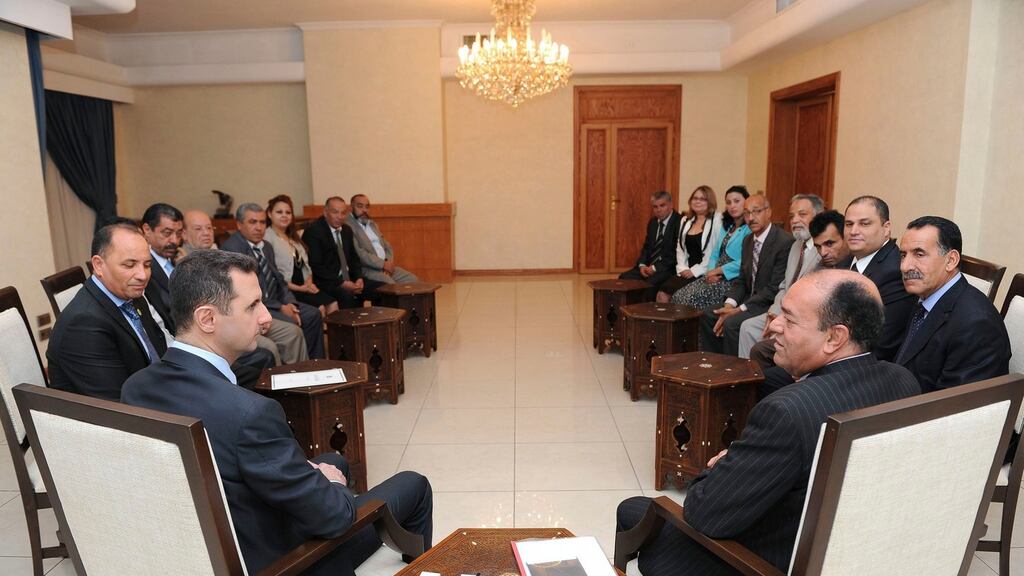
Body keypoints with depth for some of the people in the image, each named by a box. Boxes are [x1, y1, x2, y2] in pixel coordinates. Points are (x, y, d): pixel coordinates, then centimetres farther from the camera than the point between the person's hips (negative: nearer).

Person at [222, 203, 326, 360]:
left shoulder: (267, 247, 16)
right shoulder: (231, 248, -13)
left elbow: (278, 279, 17)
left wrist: (289, 303, -4)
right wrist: (280, 307, -18)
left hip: (272, 301, 9)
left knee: (313, 315, -3)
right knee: (291, 325, -26)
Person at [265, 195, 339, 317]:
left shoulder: (294, 238, 22)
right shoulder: (267, 238, -6)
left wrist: (309, 282, 0)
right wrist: (298, 288, -13)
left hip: (303, 287, 7)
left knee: (333, 304, -16)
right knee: (320, 308, -25)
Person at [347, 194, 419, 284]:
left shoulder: (372, 224, 20)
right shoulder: (347, 226, -9)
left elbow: (387, 246, 19)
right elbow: (359, 253, -18)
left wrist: (390, 262, -3)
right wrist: (383, 264, -17)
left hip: (386, 267, 8)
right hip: (366, 269, -8)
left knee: (413, 280, -5)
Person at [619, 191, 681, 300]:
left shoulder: (679, 222, -11)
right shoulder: (653, 222, 14)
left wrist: (655, 268, -18)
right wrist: (642, 265, -2)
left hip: (668, 268, -7)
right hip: (648, 267, 7)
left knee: (650, 283, -34)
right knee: (624, 278, -13)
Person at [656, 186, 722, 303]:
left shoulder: (717, 220, -4)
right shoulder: (685, 221, 17)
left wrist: (695, 271, -13)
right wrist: (682, 269, 1)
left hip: (704, 273, -5)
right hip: (687, 272, 5)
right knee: (662, 293, -17)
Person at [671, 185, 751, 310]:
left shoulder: (750, 229, -7)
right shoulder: (726, 227, 21)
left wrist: (718, 271, -11)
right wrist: (711, 272, -2)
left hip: (733, 280, -8)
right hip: (716, 276, 8)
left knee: (691, 298, -24)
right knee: (678, 296, -11)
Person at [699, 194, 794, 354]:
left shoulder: (785, 241, -17)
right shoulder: (747, 240, 10)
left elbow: (776, 288, -20)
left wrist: (739, 309, -20)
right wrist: (729, 304, -8)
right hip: (750, 299, 8)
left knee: (731, 323, -26)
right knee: (708, 314, -2)